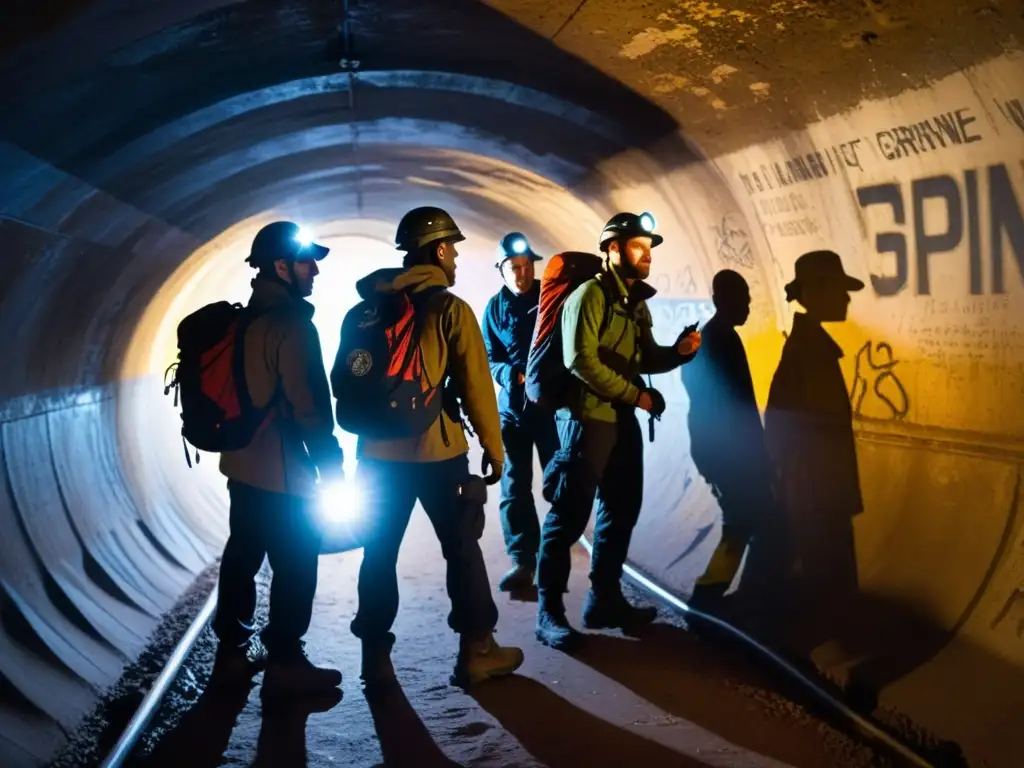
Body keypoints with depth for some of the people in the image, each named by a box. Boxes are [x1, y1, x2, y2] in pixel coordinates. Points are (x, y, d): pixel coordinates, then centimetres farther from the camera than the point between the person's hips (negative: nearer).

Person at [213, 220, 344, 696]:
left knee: (242, 556, 17)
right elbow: (308, 406, -20)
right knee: (295, 567, 1)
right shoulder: (292, 324, -18)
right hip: (283, 472, -9)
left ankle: (231, 649, 29)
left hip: (242, 465, 9)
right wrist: (331, 465, -12)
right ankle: (284, 664, 9)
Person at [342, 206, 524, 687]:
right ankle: (476, 652, 13)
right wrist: (493, 446, -3)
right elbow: (475, 384, -11)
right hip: (437, 450, -4)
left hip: (379, 452, 4)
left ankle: (376, 658, 15)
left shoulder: (367, 308, 7)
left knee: (378, 554, 11)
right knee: (462, 548, 8)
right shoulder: (449, 309, -8)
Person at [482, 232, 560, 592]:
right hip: (512, 407, 2)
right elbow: (490, 359, 5)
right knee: (515, 486, 3)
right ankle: (522, 561, 10)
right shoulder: (495, 307, 5)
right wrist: (512, 374, -16)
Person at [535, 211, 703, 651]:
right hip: (587, 417, -9)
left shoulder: (636, 303, 15)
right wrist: (636, 395, -15)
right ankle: (549, 612, 3)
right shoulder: (590, 294, -11)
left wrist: (678, 351, -3)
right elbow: (581, 360, -19)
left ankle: (604, 600, 25)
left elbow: (646, 359, 16)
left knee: (622, 510, 13)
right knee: (570, 516, -5)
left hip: (623, 419, 9)